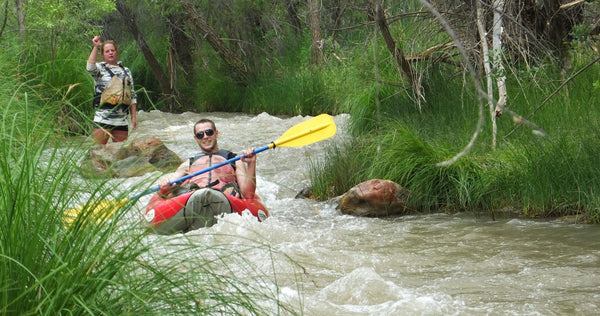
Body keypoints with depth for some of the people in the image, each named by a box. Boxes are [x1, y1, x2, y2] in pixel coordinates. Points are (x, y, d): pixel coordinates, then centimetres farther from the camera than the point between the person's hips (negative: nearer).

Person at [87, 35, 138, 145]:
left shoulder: (126, 71, 16)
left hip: (122, 120, 4)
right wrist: (95, 47, -22)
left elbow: (132, 96, 16)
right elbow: (90, 67, -22)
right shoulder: (100, 68, 4)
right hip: (103, 118, -4)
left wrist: (133, 116, 10)